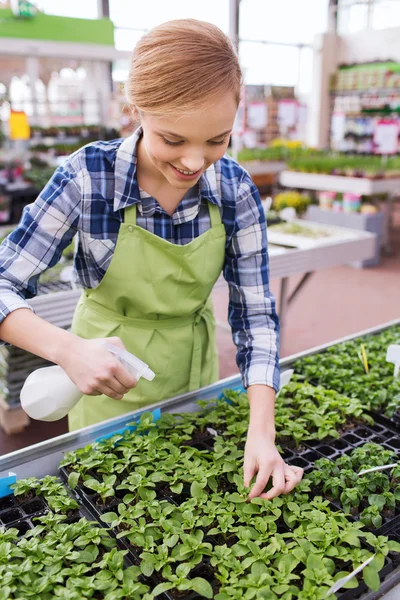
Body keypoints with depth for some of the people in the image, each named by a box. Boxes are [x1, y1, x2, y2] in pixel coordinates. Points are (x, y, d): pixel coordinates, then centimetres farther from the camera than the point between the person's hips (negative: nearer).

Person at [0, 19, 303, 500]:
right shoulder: (88, 176, -23)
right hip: (109, 381, -2)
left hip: (194, 375, 3)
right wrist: (68, 349, -40)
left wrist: (261, 432, -25)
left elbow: (255, 313, -14)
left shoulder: (235, 189, -16)